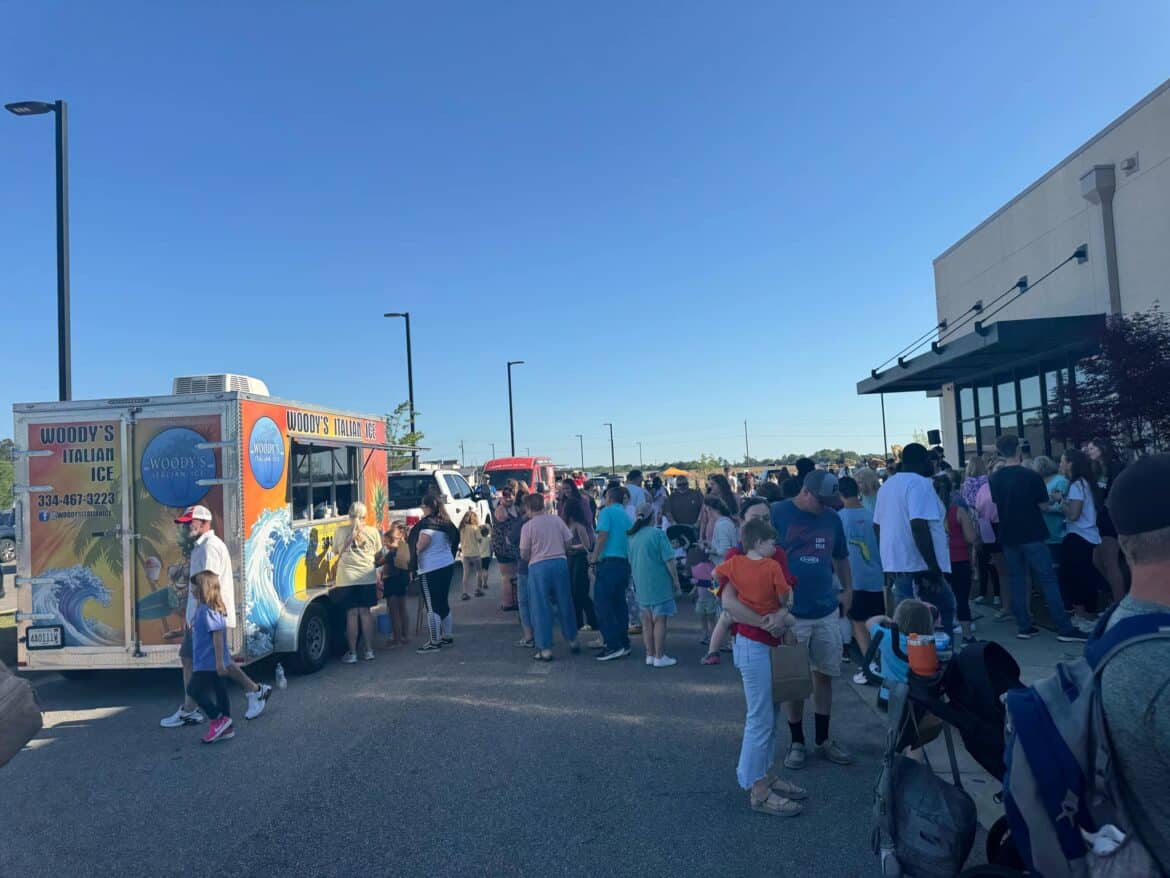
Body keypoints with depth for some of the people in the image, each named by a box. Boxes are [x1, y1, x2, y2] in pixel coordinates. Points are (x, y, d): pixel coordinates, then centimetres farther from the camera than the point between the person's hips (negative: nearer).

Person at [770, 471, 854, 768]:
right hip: (790, 613, -4)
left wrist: (848, 589, 13)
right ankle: (797, 742, 21)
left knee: (824, 676, 13)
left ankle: (823, 740, 28)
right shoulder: (778, 514, -10)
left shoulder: (832, 518, 5)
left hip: (826, 612, 4)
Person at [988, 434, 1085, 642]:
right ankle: (1064, 629, 1)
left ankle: (1024, 627, 12)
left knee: (1016, 580, 10)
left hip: (1008, 537, 4)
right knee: (1047, 580, 0)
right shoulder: (1031, 475, -10)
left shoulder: (994, 480, 0)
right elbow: (1044, 506, -4)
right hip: (1032, 536, -4)